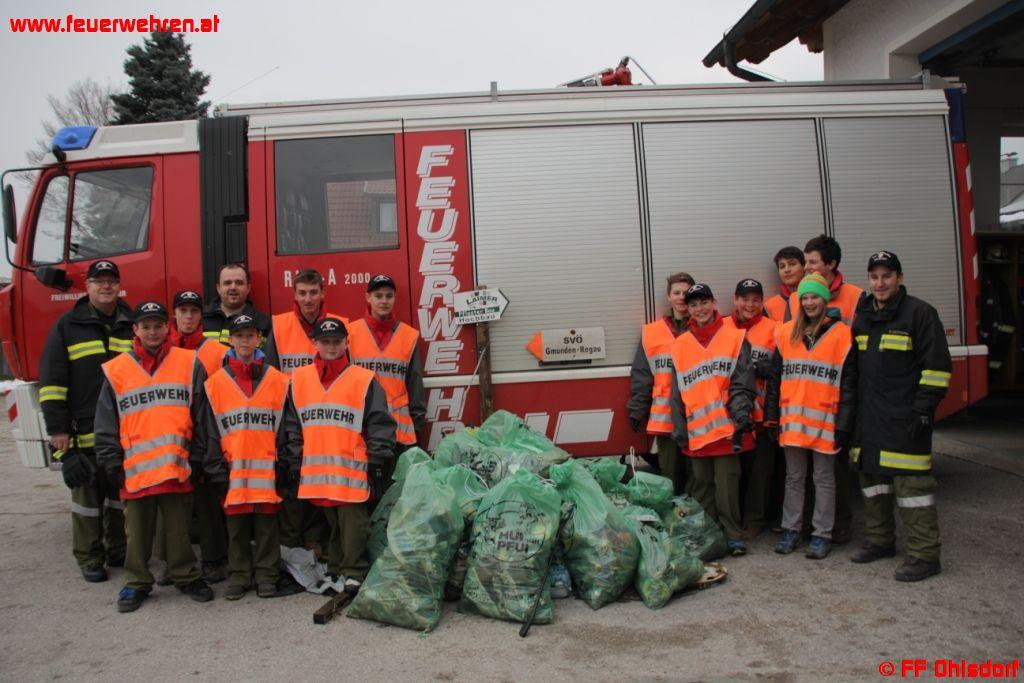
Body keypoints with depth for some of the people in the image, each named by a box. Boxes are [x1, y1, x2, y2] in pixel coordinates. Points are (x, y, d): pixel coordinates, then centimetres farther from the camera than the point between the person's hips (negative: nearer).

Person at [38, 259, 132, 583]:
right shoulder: (68, 325, 2)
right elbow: (51, 379, -1)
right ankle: (89, 558, 15)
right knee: (88, 493, 3)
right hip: (85, 432, -2)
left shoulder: (133, 325, 10)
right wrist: (57, 428, -7)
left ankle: (119, 550, 24)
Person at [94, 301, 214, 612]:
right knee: (138, 531, 11)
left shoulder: (189, 364, 3)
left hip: (178, 466, -1)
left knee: (179, 527, 9)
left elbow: (202, 414, 4)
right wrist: (113, 464, 1)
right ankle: (136, 582, 25)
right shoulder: (116, 371, 5)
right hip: (135, 469, 1)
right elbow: (106, 426, 6)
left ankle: (186, 576, 24)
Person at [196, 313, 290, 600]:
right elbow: (209, 431, 6)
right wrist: (216, 471, 0)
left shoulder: (278, 380, 3)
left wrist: (283, 466, -1)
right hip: (233, 471, 1)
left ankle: (266, 576, 17)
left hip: (267, 470, -1)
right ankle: (238, 576, 22)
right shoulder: (215, 382, 5)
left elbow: (285, 427, 4)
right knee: (236, 528, 9)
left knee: (266, 526, 5)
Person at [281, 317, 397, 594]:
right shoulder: (299, 379, 9)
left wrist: (377, 462, -6)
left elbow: (380, 424, -2)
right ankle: (335, 571, 28)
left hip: (352, 470, -4)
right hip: (315, 470, 4)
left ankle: (354, 573, 10)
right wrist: (292, 462, 9)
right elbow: (291, 426, 13)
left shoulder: (365, 381, -2)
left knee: (353, 522, -2)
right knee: (331, 523, 15)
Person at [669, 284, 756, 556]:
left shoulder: (735, 338, 3)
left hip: (727, 426, -3)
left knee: (726, 482, -2)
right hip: (697, 428, 3)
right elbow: (678, 392, 10)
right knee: (702, 483, 10)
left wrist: (741, 413, -16)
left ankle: (733, 534, 8)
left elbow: (742, 382, -3)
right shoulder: (680, 345, 11)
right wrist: (679, 430, 5)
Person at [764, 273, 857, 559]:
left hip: (825, 422, -3)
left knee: (824, 479, 7)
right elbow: (775, 378, 10)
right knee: (794, 478, 12)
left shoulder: (842, 335, -3)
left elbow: (849, 385, -4)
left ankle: (822, 535, 16)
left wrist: (843, 426, -8)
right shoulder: (786, 333, 6)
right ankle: (791, 529, 22)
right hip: (792, 420, 3)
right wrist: (772, 417, 5)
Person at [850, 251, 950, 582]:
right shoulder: (862, 316, 15)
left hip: (904, 419, -7)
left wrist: (924, 409, -14)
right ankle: (879, 540, 27)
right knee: (871, 477, 13)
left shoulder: (920, 313, -6)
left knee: (911, 483, -7)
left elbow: (937, 366, -9)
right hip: (869, 418, 7)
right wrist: (852, 408, 17)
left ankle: (924, 554, 1)